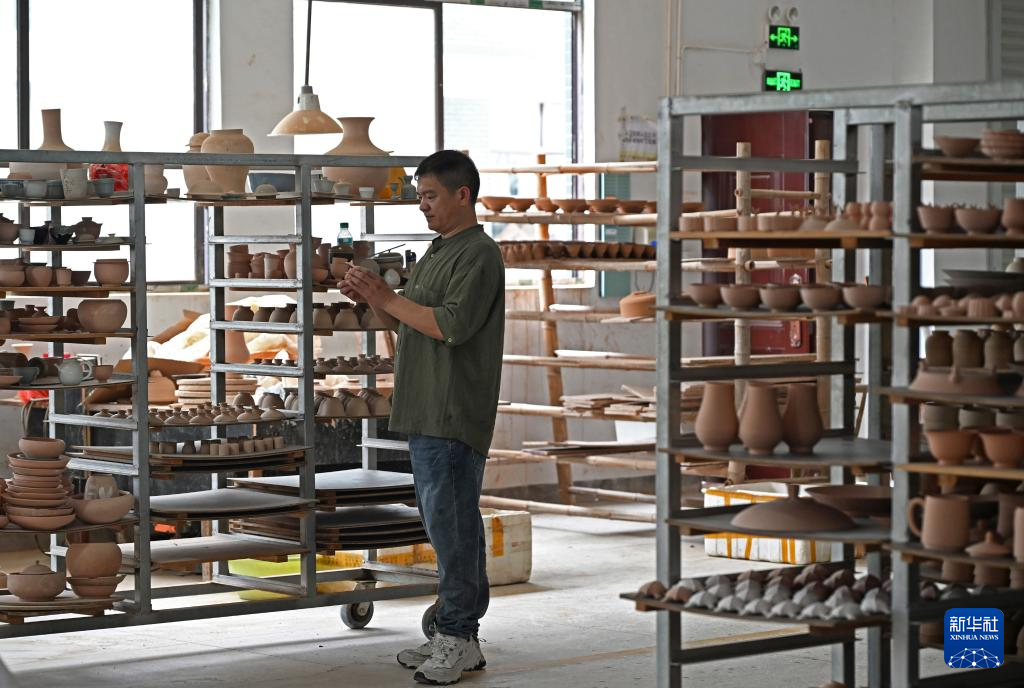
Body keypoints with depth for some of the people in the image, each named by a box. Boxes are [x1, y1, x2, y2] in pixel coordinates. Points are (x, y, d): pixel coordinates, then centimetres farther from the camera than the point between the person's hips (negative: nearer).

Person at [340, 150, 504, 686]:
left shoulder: (479, 255, -11)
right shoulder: (438, 252, 20)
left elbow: (452, 324, -23)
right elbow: (410, 323, 24)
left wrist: (388, 298, -16)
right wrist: (372, 299, 7)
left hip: (454, 419, -10)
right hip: (425, 415, 10)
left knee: (451, 525, -8)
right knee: (449, 524, 12)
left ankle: (459, 639, -4)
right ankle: (457, 636, 18)